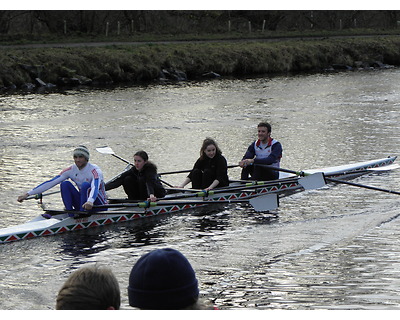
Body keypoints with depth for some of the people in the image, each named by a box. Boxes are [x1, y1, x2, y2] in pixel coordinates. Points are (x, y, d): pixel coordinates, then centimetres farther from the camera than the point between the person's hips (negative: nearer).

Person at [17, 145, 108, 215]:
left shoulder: (94, 170, -20)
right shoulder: (72, 170, -4)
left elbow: (95, 187, -41)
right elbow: (51, 183, -7)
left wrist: (90, 201, -64)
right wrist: (28, 194, -13)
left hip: (99, 205, -5)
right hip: (83, 204, 5)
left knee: (85, 185, -32)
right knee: (65, 184, -16)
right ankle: (71, 216, -20)